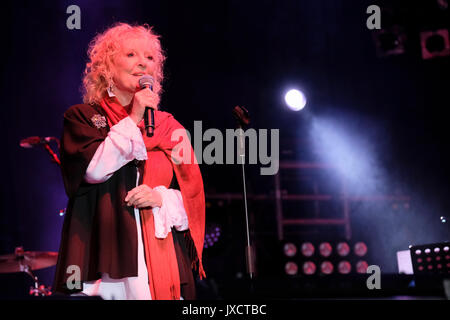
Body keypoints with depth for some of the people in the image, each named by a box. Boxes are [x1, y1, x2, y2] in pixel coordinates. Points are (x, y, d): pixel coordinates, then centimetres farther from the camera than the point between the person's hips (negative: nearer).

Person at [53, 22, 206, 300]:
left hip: (162, 253, 3)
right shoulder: (84, 117, 9)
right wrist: (133, 120, -5)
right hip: (104, 252, -2)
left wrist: (161, 198, -9)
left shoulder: (169, 128, 16)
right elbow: (93, 169, -9)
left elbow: (192, 196, 12)